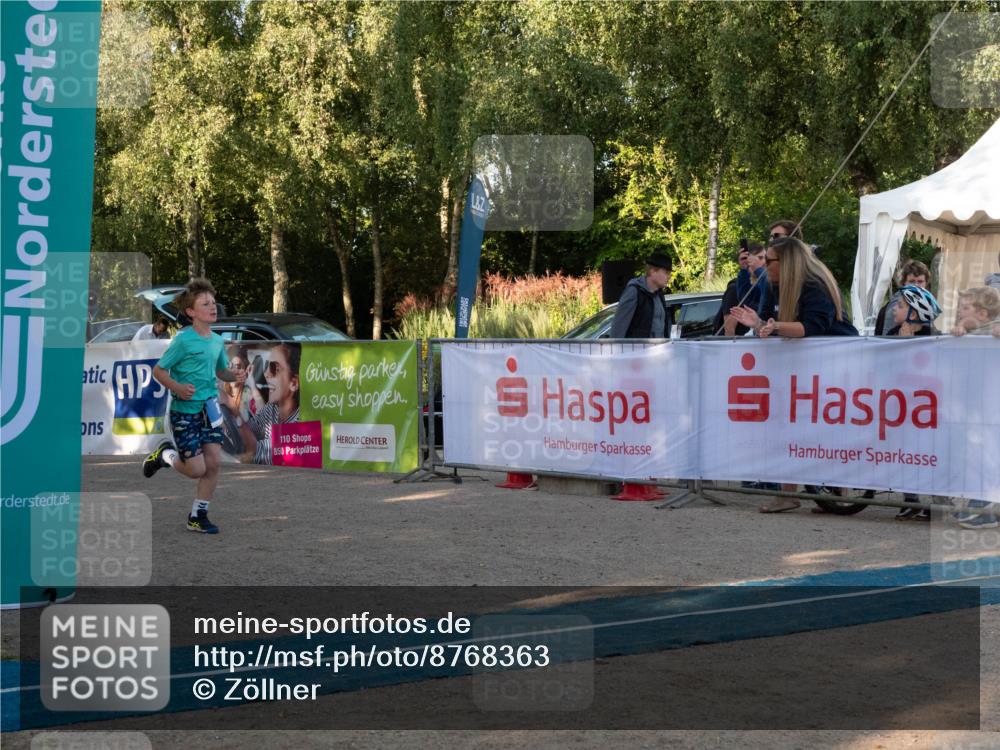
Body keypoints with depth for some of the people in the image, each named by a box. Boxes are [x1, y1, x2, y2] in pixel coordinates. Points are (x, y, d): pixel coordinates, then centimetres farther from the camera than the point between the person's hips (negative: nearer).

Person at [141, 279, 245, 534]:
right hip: (185, 411, -6)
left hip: (209, 408, 6)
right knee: (196, 469, -5)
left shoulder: (217, 340, 6)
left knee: (213, 463, -1)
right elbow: (158, 371, -9)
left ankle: (198, 517, 12)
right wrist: (177, 388, -25)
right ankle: (164, 454, 26)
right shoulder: (183, 340, -14)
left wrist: (234, 375, 0)